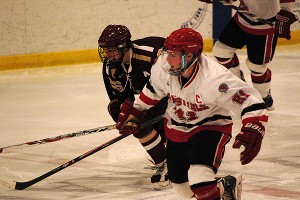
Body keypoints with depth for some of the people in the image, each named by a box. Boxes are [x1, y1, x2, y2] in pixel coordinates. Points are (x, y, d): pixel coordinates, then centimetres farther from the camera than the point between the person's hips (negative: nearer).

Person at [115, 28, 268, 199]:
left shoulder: (214, 79, -35)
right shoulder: (164, 66, -18)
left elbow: (251, 102, -33)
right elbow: (154, 90, 6)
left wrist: (252, 132, -47)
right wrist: (134, 111, 12)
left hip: (210, 126, -6)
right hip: (177, 128, 6)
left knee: (199, 178, -29)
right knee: (182, 186, 13)